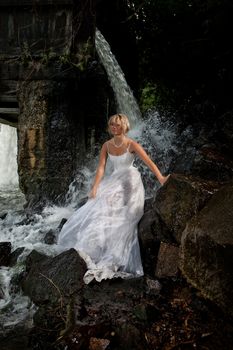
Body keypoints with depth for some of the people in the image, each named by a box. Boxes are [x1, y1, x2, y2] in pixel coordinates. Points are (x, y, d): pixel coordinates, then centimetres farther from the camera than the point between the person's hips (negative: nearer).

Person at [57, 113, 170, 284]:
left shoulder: (132, 144, -11)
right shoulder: (107, 145, 3)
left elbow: (149, 162, -20)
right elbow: (101, 168, -3)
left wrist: (161, 178, -35)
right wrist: (95, 188, -15)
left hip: (130, 183, -6)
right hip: (114, 182, 6)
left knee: (122, 220, -16)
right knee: (98, 211, -5)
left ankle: (114, 260, -9)